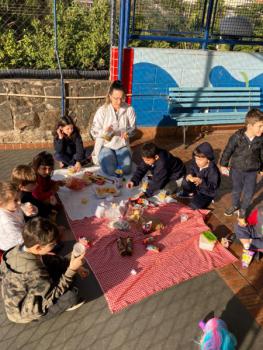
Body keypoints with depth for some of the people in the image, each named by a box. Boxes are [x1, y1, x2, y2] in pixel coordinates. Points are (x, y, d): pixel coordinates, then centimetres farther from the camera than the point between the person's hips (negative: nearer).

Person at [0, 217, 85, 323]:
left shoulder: (20, 249, -16)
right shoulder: (33, 272, -39)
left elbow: (49, 259, 1)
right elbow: (54, 294, -24)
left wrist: (70, 265, -6)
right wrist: (71, 270, -26)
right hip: (24, 312, -8)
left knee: (60, 266, 0)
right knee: (71, 294, -22)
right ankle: (67, 303, 12)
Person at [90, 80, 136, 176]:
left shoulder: (129, 109, -8)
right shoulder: (102, 110, -13)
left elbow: (133, 129, 0)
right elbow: (94, 131, -11)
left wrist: (127, 133, -24)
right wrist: (105, 132, -32)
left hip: (122, 145, 2)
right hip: (105, 146, -2)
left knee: (126, 170, -17)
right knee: (111, 171, -21)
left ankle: (116, 158, 17)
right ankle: (103, 159, 15)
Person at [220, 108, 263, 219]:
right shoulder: (237, 137, -22)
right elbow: (228, 150, -9)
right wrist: (224, 165, 0)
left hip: (252, 171, 2)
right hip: (236, 169, -1)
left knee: (249, 192, 11)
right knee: (236, 190, 18)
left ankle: (243, 209, 37)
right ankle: (235, 206, 44)